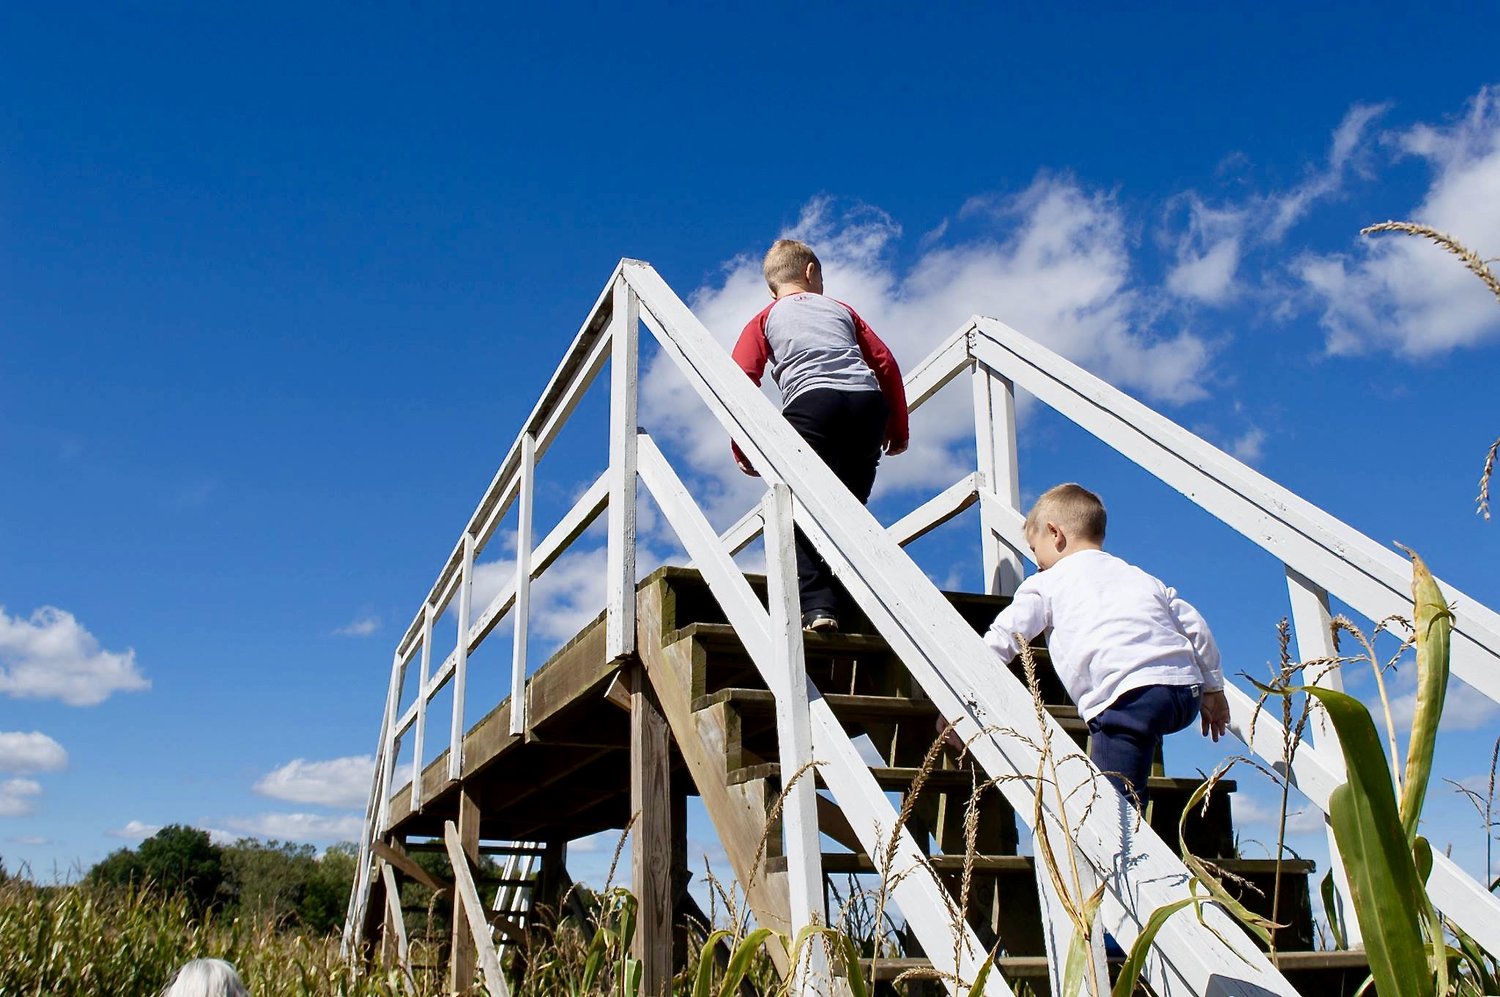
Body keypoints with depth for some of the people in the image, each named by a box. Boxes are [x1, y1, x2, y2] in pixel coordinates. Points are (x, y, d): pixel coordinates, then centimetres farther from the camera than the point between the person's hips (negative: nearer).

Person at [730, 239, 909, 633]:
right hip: (867, 402, 3)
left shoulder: (765, 319, 23)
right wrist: (898, 428, 27)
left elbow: (742, 380, 8)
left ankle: (818, 607, -20)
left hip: (811, 404, -3)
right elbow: (885, 363, 22)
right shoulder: (840, 309, 31)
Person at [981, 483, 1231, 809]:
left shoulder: (1046, 583, 16)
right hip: (1187, 686, 7)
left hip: (1127, 695, -6)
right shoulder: (1139, 576, 31)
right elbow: (1195, 626, 26)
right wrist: (1213, 689, 35)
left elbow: (1001, 640, 11)